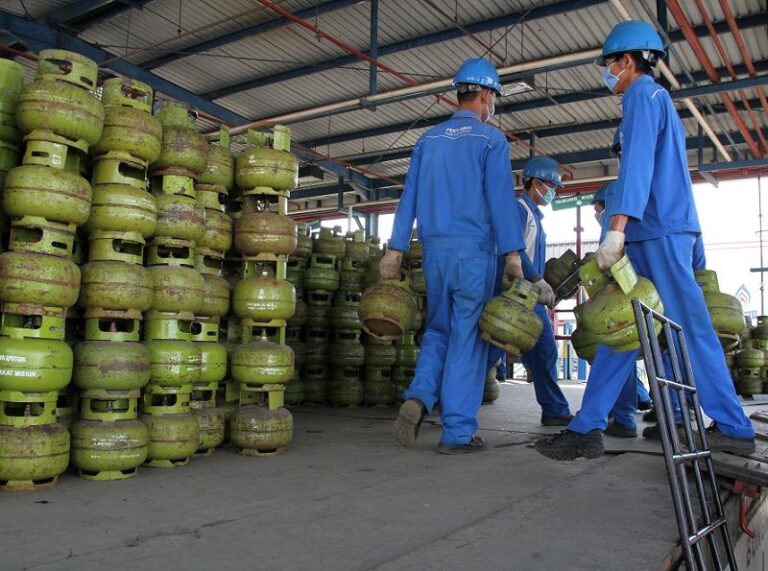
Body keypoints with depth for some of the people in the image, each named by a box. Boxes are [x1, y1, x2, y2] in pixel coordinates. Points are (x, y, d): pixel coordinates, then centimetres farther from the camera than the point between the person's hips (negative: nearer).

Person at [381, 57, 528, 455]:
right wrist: (513, 255, -8)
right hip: (474, 249, -4)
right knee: (467, 338, 0)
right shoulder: (490, 139, 0)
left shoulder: (428, 139, 14)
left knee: (438, 331, 17)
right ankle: (457, 432, 5)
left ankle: (418, 398, -5)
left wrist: (395, 249, 12)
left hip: (434, 249, 5)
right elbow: (501, 199, -8)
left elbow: (409, 195, 12)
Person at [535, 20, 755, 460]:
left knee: (692, 329, -5)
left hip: (659, 231, -10)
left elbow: (638, 161, -17)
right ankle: (588, 428, 5)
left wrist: (618, 227, -26)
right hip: (656, 234, 10)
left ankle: (735, 429, 4)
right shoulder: (659, 99, 27)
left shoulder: (643, 95, -2)